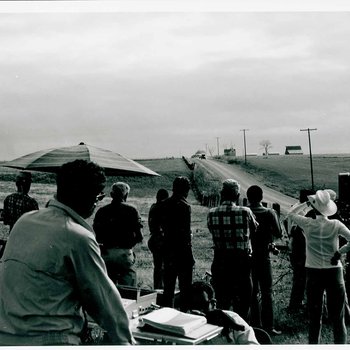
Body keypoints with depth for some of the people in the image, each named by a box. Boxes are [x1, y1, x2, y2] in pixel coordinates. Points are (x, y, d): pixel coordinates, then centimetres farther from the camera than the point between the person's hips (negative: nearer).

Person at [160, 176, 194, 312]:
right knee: (185, 288, 2)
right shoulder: (184, 206, -15)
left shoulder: (164, 205, 6)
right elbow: (186, 232, -18)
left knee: (168, 287, 15)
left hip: (168, 250, 7)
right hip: (182, 251, -7)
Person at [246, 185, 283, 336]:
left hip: (247, 255, 3)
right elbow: (279, 234, -5)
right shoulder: (269, 213, -9)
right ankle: (268, 327, 3)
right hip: (263, 257, -3)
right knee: (266, 292, 4)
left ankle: (255, 324, 18)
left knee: (251, 292, 13)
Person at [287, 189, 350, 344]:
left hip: (313, 273, 1)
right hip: (334, 273, 0)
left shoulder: (308, 224, -5)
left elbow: (290, 213, 12)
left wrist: (307, 203, 11)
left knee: (314, 317, 10)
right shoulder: (336, 225, -6)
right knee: (338, 317, 6)